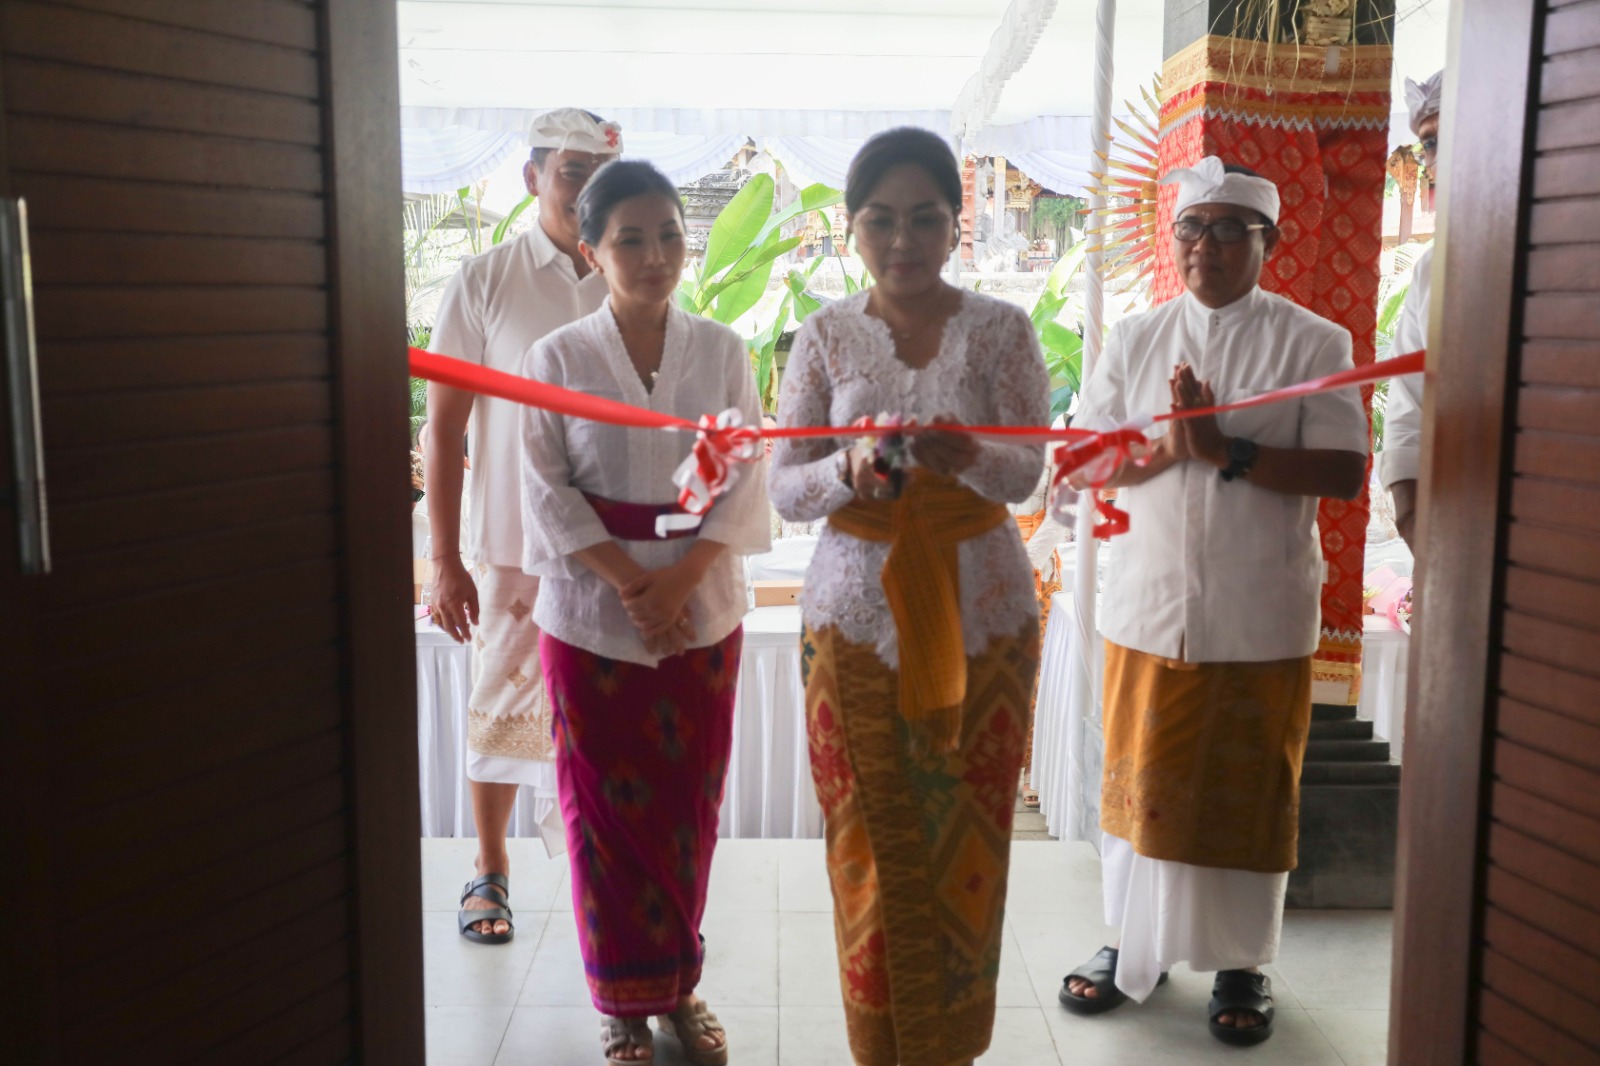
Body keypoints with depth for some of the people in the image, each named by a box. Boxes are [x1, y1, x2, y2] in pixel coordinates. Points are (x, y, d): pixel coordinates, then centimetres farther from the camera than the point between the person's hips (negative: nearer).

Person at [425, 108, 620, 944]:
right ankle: (490, 873, 30)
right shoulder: (483, 283, -1)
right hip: (512, 550, -1)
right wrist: (445, 561, -5)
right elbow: (444, 427, -1)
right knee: (501, 712, 10)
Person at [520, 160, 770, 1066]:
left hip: (703, 607, 2)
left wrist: (680, 579, -14)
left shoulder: (723, 350, 0)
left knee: (689, 803, 10)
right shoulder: (558, 356, -3)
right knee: (606, 806, 6)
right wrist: (631, 583, -15)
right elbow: (549, 490, -6)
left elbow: (745, 477, -2)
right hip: (593, 610, -1)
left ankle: (679, 982, 28)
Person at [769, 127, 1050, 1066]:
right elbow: (785, 487, -2)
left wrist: (961, 453, -32)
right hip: (858, 613, 1)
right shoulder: (826, 337, 3)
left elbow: (1027, 470, -11)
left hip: (980, 615, 0)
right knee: (871, 838, 5)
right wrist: (849, 471, -23)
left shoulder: (1000, 329, 0)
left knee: (964, 837, 7)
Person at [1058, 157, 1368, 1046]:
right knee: (1141, 786, 12)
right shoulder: (1135, 340, 7)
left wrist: (1227, 451, -20)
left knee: (1250, 798, 9)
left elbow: (1344, 472, -10)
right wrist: (1167, 446, -16)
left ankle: (1242, 964, 28)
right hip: (1150, 611, 3)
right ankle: (1135, 947, 30)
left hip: (1262, 622, -2)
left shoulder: (1315, 344, -1)